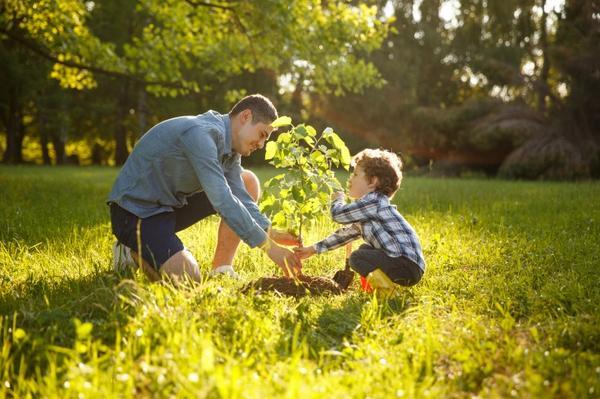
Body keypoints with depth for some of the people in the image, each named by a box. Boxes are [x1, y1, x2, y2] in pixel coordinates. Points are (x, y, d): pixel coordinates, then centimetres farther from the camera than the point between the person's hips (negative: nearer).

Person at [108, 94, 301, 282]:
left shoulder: (229, 145, 4)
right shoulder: (201, 133, -26)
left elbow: (240, 197, -1)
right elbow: (221, 200, -33)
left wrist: (271, 233, -17)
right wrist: (268, 246, -31)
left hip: (171, 203, 10)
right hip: (135, 209, -10)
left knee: (248, 182, 3)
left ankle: (221, 269, 2)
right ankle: (133, 251, 1)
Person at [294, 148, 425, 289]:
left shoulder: (374, 202, -14)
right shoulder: (366, 212, 18)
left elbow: (338, 214, -12)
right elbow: (347, 233, 26)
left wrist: (337, 199, 12)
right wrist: (313, 249, 27)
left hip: (409, 265, -10)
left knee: (357, 258, -18)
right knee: (364, 250, 27)